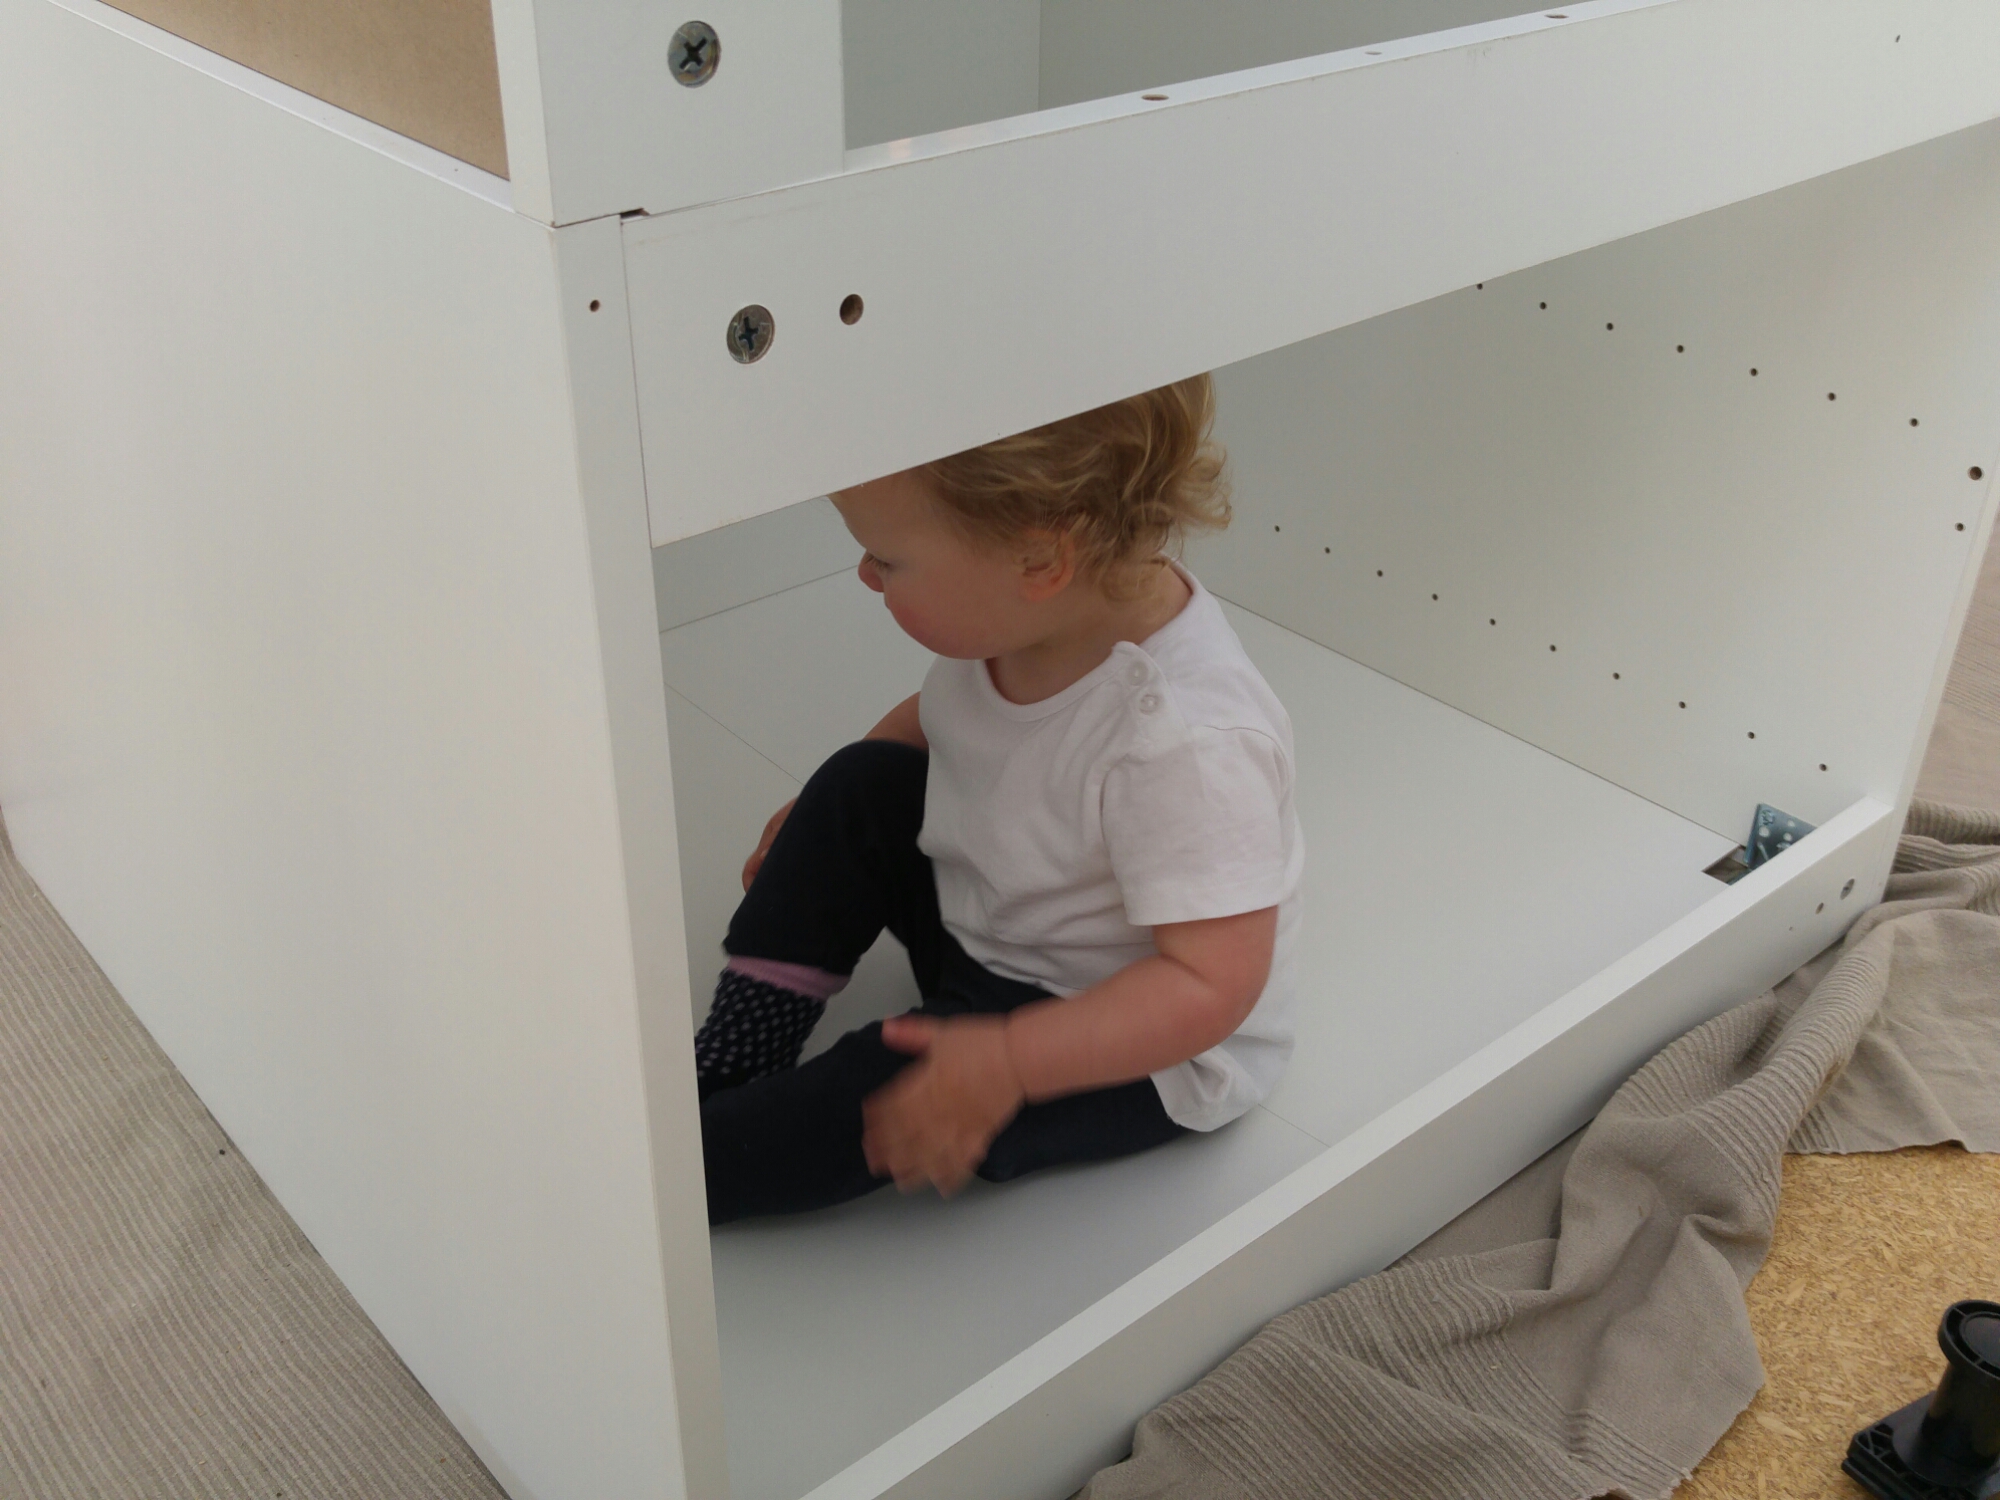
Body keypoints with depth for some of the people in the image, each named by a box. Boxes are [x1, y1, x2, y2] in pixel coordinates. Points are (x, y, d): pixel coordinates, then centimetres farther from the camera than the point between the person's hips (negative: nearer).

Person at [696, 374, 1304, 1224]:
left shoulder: (1188, 744, -38)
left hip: (1142, 1052, -8)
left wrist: (1008, 1064, -39)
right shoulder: (1016, 619, -13)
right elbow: (939, 718, 11)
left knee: (897, 1096, -26)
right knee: (861, 785, -3)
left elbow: (1213, 982, -34)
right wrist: (816, 826, 3)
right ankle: (730, 1065, -1)